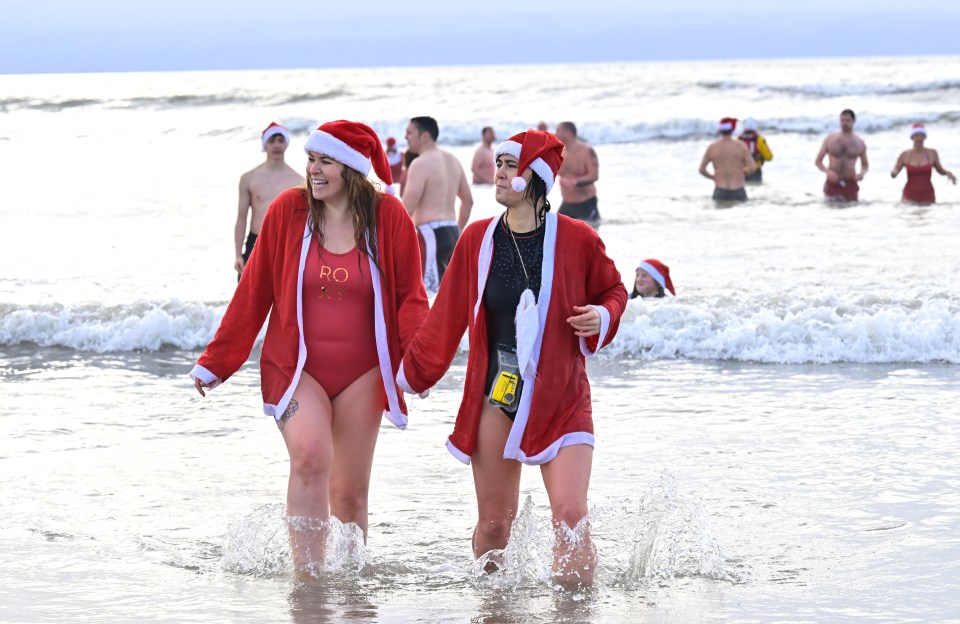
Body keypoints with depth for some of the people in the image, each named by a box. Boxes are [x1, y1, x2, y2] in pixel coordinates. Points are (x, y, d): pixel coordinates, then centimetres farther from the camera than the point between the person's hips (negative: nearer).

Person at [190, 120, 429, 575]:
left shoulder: (388, 217, -3)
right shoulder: (287, 210, -2)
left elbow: (409, 296, 2)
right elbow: (253, 293, 5)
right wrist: (215, 362, 7)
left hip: (361, 371, 1)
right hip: (296, 365, -1)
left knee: (350, 490, 5)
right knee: (310, 455, -26)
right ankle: (306, 572, -26)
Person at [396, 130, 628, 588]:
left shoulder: (576, 239, -5)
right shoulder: (477, 239, 3)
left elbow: (613, 291, 11)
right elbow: (446, 317, 13)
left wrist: (602, 317, -11)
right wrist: (410, 375, 17)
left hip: (560, 397, -3)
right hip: (496, 395, 3)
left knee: (570, 514, -15)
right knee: (494, 521, 6)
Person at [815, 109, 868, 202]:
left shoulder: (859, 143, 7)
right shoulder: (830, 139, 4)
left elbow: (865, 164, 20)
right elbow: (818, 161, 7)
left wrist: (862, 173, -3)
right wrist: (827, 171, -13)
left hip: (851, 184, 1)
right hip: (832, 183, -1)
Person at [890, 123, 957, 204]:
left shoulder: (932, 153, 0)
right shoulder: (905, 155, -1)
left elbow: (941, 171, 13)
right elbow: (894, 173, 6)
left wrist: (948, 173, -9)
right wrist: (893, 173, -17)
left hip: (927, 197, 1)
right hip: (910, 197, -1)